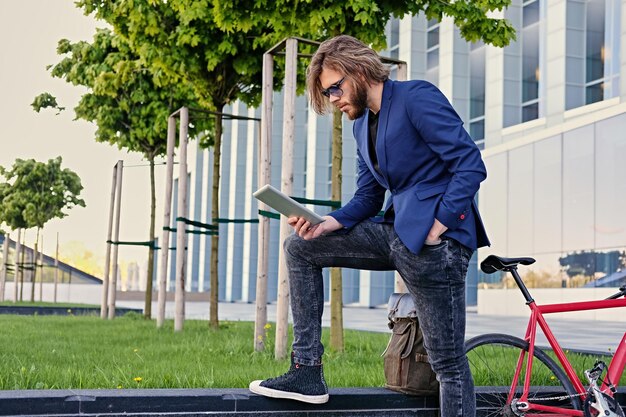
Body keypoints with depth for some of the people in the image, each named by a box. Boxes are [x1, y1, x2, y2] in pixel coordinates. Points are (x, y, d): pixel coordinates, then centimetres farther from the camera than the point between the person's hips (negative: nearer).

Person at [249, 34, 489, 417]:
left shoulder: (417, 98, -10)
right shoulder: (363, 125, 16)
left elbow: (471, 165, -14)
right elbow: (368, 197, 17)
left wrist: (439, 226, -18)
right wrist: (327, 224, -1)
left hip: (435, 240, -9)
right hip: (397, 229, 9)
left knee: (449, 363, -5)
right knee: (300, 247, 12)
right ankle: (307, 372, 9)